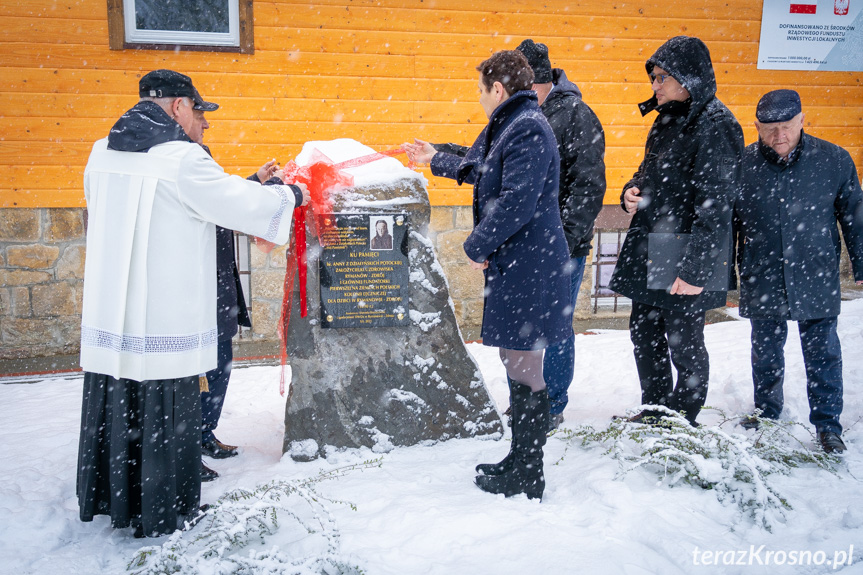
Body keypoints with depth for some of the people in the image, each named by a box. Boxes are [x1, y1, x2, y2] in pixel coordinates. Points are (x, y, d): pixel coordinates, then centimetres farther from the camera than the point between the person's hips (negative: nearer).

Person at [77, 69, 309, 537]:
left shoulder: (102, 155, 8)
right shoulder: (182, 159, -14)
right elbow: (243, 204, -9)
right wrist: (291, 194, 10)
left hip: (107, 315, 7)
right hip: (165, 321, -7)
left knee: (112, 409, 17)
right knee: (165, 415, 5)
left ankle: (105, 498, 33)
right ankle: (162, 515, 17)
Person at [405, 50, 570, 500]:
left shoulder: (528, 129, -15)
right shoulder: (507, 126, 19)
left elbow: (516, 202, -25)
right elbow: (480, 171, 38)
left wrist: (476, 246, -14)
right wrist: (435, 160, 51)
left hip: (527, 265, -11)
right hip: (512, 263, 11)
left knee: (523, 367, -3)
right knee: (517, 362, 15)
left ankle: (528, 479, 8)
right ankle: (519, 462, 28)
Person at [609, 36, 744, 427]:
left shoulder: (715, 128, -16)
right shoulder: (667, 121, 12)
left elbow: (715, 208, -21)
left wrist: (695, 271, -23)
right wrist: (632, 193, 2)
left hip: (684, 265, -9)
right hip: (648, 255, 9)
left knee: (684, 344, 5)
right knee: (644, 335, 17)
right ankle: (654, 411, 36)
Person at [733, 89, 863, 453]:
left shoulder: (834, 160, -4)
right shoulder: (742, 165, -4)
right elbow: (726, 223, 5)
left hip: (817, 281, -1)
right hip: (762, 283, 1)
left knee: (823, 355, 5)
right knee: (765, 353, 14)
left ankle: (827, 425, 20)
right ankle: (767, 415, 33)